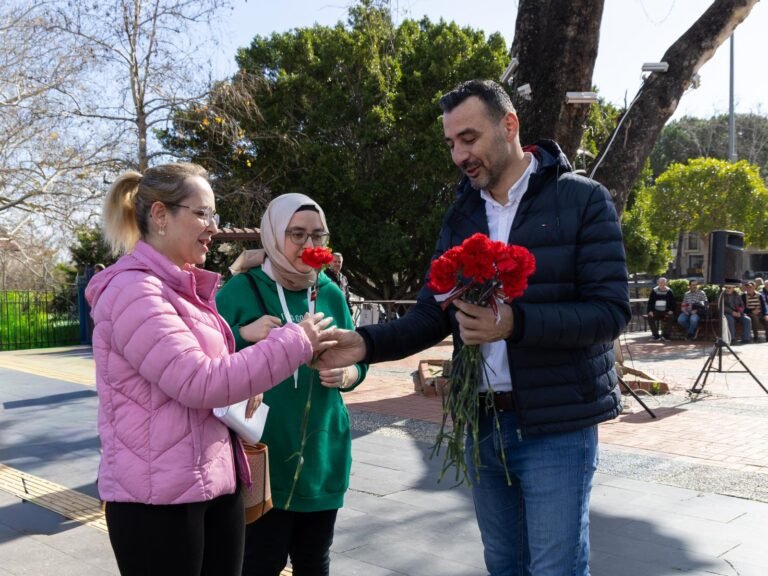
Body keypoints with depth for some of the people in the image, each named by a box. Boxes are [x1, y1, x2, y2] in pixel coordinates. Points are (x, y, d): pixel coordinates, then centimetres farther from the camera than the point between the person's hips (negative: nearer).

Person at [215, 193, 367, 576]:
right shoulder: (241, 289, -6)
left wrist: (344, 375, -10)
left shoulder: (331, 294, 5)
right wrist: (244, 335, -23)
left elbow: (357, 361, 12)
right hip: (261, 459, -4)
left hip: (322, 459, 4)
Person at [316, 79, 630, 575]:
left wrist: (514, 323, -28)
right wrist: (365, 343, -12)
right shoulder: (460, 217, 8)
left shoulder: (583, 200, -8)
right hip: (481, 423, 5)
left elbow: (611, 311, -14)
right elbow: (432, 316, 5)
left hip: (556, 426, -5)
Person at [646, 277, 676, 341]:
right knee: (650, 317, -28)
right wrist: (650, 311, -9)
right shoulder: (654, 291, 8)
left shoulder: (669, 292, 7)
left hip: (666, 312, -1)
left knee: (670, 317, -32)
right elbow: (650, 302, 8)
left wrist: (671, 311, -9)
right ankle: (655, 335, -18)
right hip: (655, 311, 1)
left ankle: (665, 334, -19)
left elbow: (672, 303, 9)